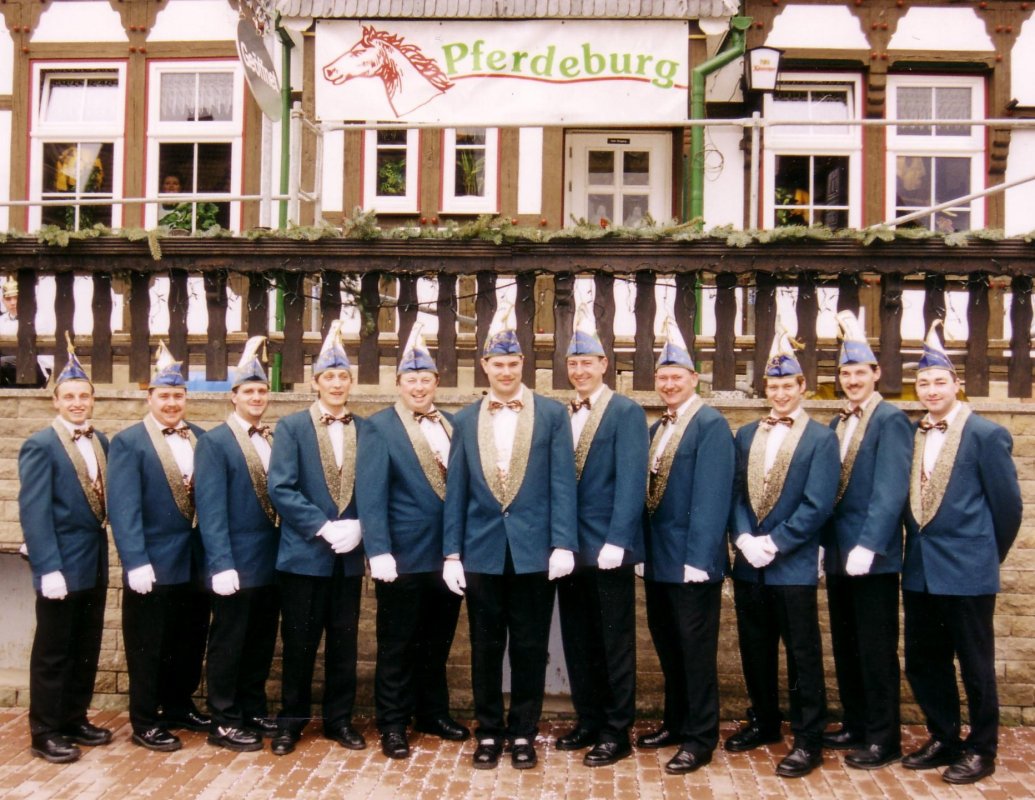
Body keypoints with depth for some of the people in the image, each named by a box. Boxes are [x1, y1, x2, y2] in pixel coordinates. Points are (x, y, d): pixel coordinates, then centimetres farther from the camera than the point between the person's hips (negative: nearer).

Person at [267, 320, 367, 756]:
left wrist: (357, 527, -14)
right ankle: (291, 720, 22)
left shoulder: (366, 430, 5)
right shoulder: (291, 427, -2)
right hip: (304, 552, -2)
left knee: (344, 643, 10)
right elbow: (281, 488, -11)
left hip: (348, 555, 2)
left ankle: (339, 719, 23)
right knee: (299, 642, 7)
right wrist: (324, 528, -17)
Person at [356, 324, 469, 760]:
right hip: (403, 557, -5)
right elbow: (371, 494, -12)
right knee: (398, 645, 7)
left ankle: (433, 712, 32)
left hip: (448, 555, 5)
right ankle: (393, 724, 19)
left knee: (438, 642, 17)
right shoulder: (380, 427, -6)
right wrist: (379, 552, -20)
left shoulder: (453, 424, 10)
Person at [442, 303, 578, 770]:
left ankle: (523, 733, 21)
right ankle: (489, 732, 23)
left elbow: (562, 484, -4)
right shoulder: (465, 420, 7)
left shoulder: (552, 414, 1)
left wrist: (563, 544, -12)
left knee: (529, 647, 7)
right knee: (485, 647, 10)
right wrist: (451, 553, 1)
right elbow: (456, 491, 6)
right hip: (482, 550, 2)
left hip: (534, 549, -2)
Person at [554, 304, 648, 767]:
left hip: (608, 548, -6)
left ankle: (617, 732, 14)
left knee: (615, 642, 4)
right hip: (570, 548, 6)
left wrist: (616, 542, -20)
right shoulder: (563, 416, 12)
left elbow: (631, 482, -14)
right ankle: (589, 721, 26)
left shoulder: (626, 412, -6)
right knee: (578, 641, 13)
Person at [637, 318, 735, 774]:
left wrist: (698, 559, -22)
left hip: (691, 560, -8)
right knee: (667, 646, 17)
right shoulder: (657, 428, 14)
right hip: (658, 560, 8)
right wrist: (642, 550, 10)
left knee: (696, 649, 2)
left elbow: (711, 498, -19)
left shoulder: (711, 425, -12)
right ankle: (676, 722, 31)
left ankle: (700, 737, 13)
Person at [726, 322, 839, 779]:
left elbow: (817, 505, -12)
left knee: (802, 655, 2)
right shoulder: (745, 436, 11)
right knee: (755, 650, 14)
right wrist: (744, 539, -10)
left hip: (794, 566, -5)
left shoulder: (821, 439, -5)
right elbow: (734, 494, 6)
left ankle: (808, 740, 12)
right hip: (748, 564, 5)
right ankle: (763, 722, 31)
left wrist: (773, 544, -15)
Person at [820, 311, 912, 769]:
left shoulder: (890, 421, -8)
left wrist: (868, 546, -22)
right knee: (846, 647, 14)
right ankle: (856, 726, 26)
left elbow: (890, 491, -17)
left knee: (877, 649, 1)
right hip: (838, 554, 7)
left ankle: (884, 740, 11)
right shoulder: (838, 424, 15)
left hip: (873, 556, -7)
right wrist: (825, 542, 7)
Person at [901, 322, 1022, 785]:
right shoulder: (911, 435, 7)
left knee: (975, 665, 6)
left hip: (966, 570, -6)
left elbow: (1007, 503, -4)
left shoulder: (986, 434, -8)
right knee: (923, 662, 13)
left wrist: (990, 555, 4)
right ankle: (943, 739, 30)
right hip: (919, 570, 6)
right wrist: (916, 547, 11)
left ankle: (981, 750, 21)